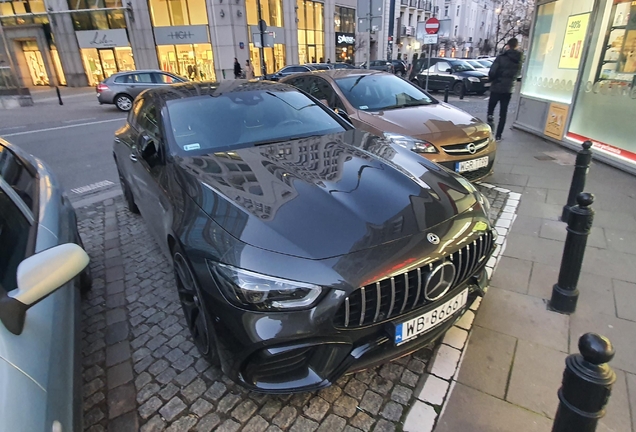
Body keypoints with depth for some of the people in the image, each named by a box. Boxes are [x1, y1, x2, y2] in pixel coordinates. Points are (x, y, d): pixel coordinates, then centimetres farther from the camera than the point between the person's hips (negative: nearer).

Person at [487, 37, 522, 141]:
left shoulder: (501, 57, -12)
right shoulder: (518, 60, 5)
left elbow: (492, 72, -17)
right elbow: (516, 75, 14)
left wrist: (492, 79, 1)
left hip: (496, 88, -4)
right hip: (508, 89, 4)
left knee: (490, 110, 12)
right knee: (503, 113, 8)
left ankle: (490, 130, -4)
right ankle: (498, 135, 9)